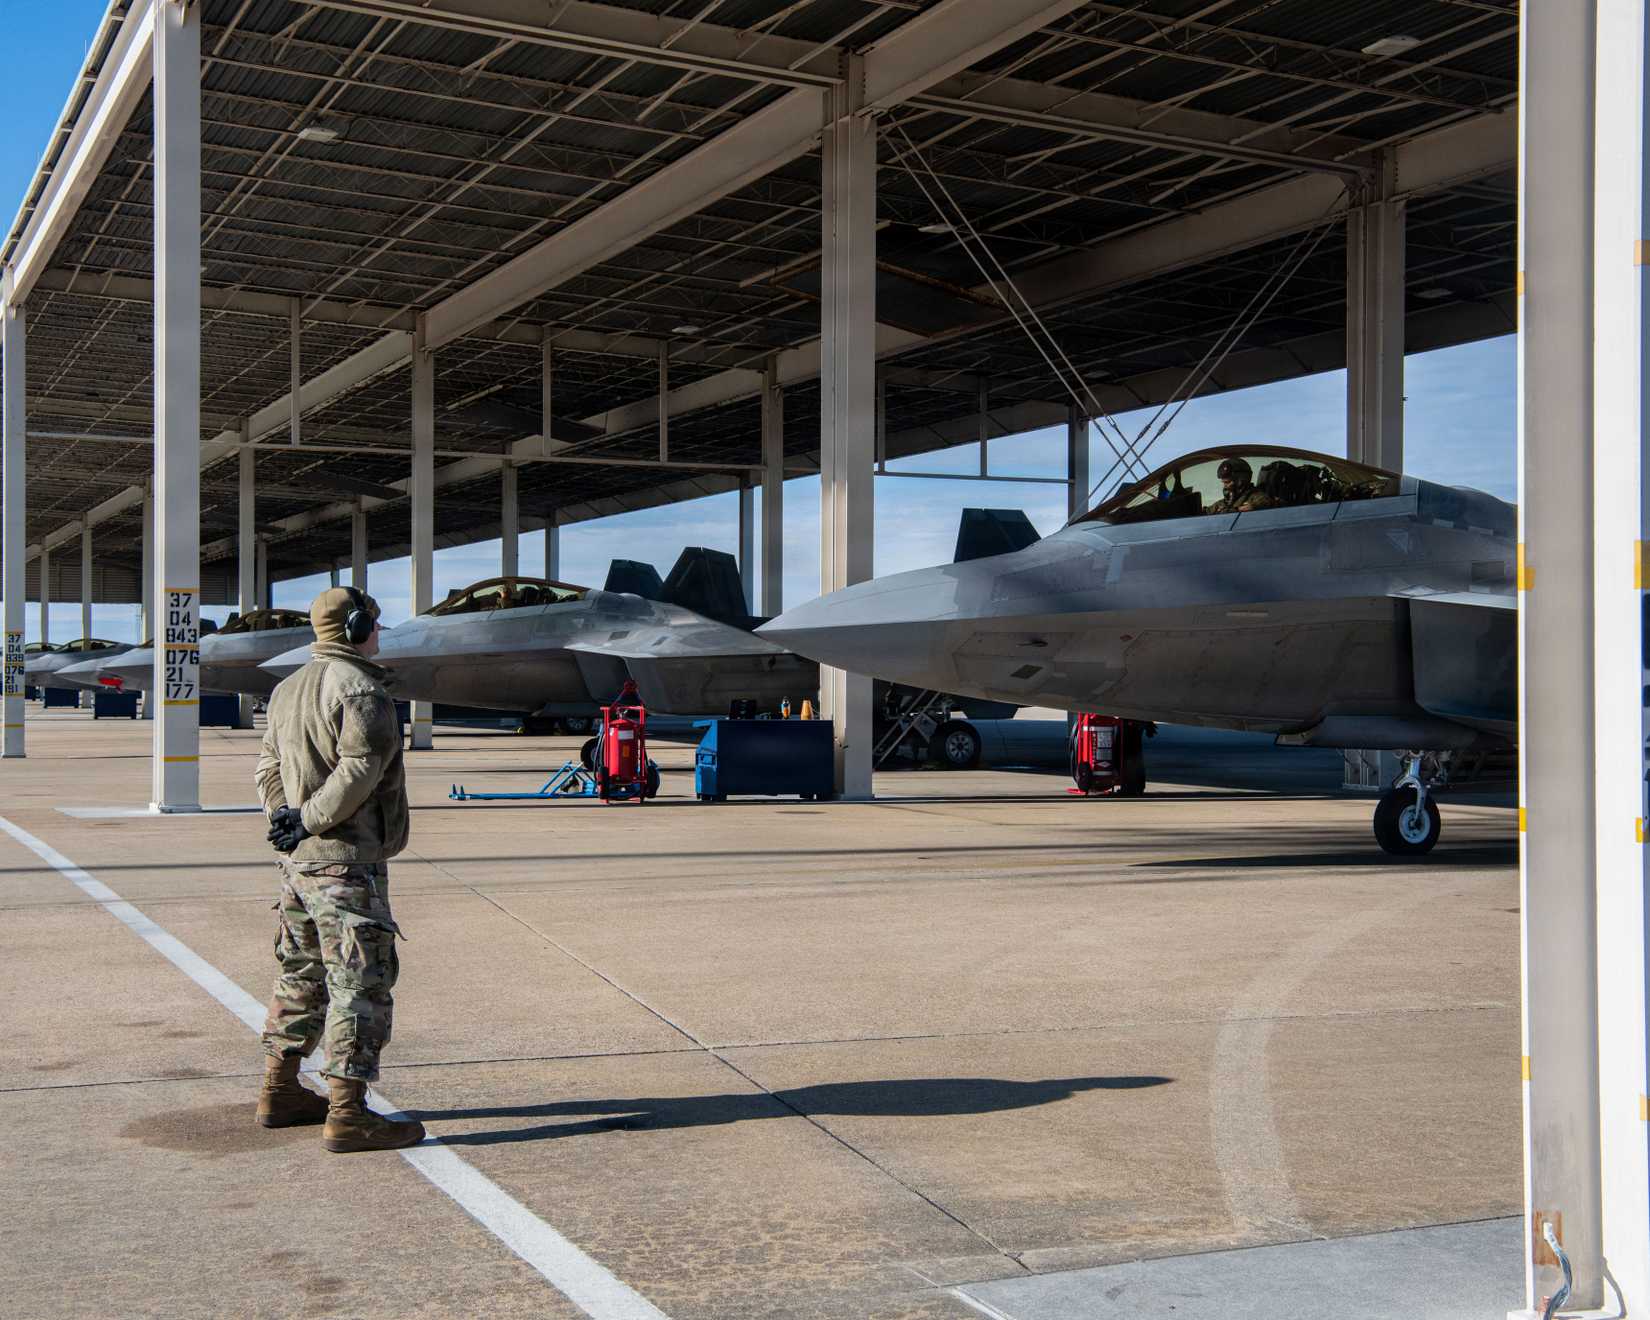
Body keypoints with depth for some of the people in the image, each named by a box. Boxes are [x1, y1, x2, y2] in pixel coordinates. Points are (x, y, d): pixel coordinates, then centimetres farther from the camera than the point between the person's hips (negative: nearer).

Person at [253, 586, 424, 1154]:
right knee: (360, 984, -5)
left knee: (300, 975, 19)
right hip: (346, 862, -10)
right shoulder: (360, 690, -14)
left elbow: (269, 765, 16)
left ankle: (280, 1091, 28)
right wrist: (308, 820, -13)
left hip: (297, 860, 10)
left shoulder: (290, 688, 16)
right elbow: (359, 771, -22)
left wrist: (284, 818, 4)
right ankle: (347, 1115, -5)